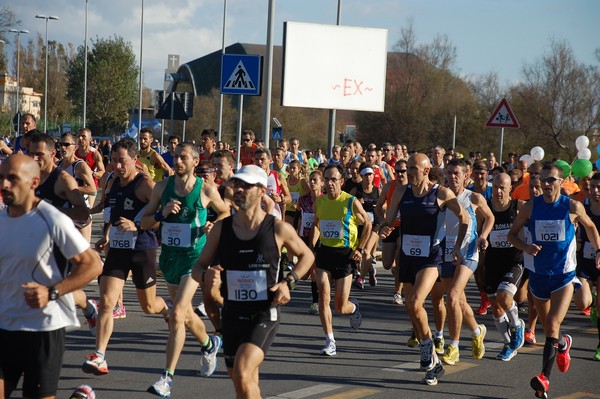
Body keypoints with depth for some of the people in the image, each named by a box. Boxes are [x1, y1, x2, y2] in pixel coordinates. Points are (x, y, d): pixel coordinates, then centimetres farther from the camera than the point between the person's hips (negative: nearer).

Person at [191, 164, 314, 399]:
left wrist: (289, 282, -6)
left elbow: (307, 256, 11)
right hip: (232, 315, 4)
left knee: (242, 373, -24)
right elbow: (198, 267, 9)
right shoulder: (221, 228, 1)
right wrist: (206, 276, -16)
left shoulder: (278, 229, -6)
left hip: (265, 315, -4)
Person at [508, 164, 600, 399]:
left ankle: (545, 378, -21)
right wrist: (525, 247, -15)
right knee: (548, 327, 16)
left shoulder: (572, 207, -7)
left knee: (553, 324, -18)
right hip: (538, 273, 3)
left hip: (564, 274, -3)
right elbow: (512, 234, 4)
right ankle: (563, 344, 51)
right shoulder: (531, 207, -5)